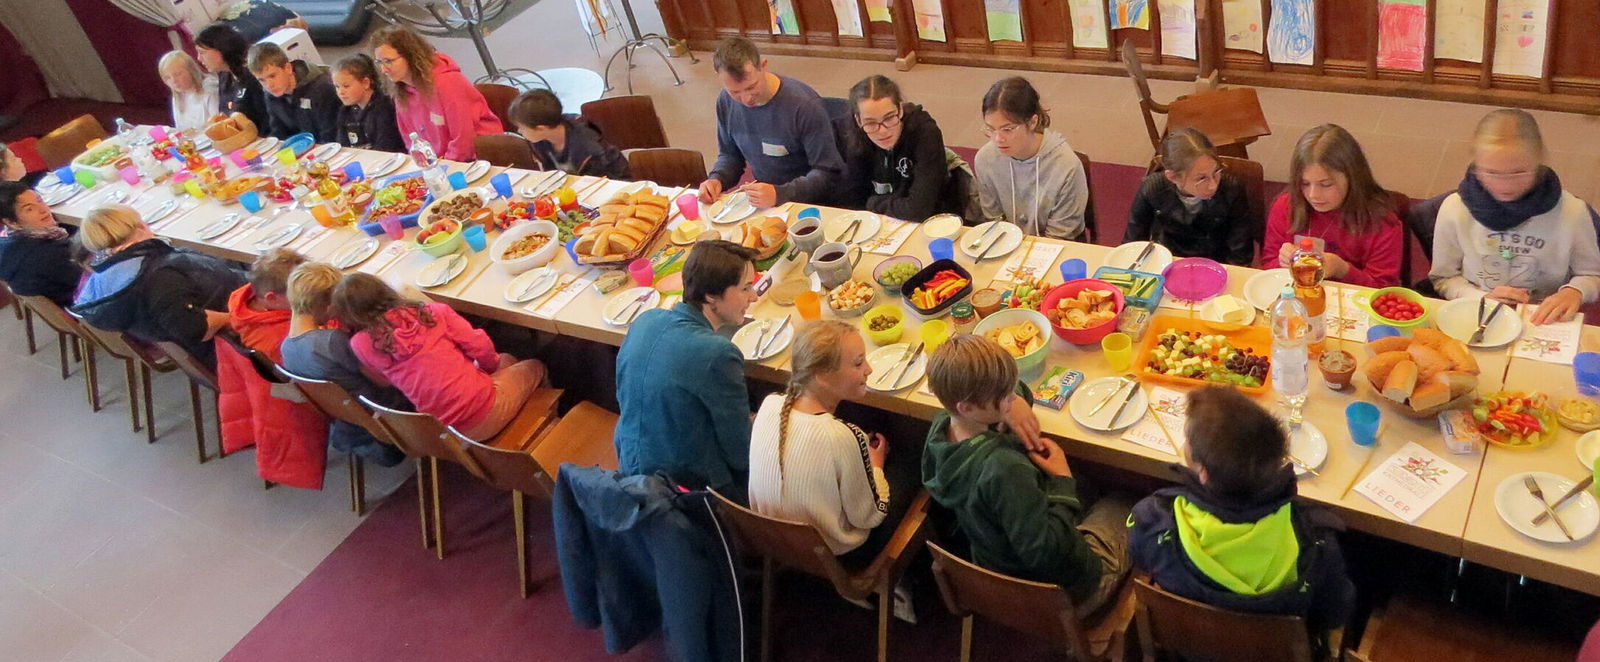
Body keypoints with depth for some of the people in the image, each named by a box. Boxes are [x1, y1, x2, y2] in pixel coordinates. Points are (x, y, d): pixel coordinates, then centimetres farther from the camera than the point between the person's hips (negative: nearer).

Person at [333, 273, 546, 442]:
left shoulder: (360, 345, -5)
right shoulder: (432, 312, -8)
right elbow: (479, 346, -8)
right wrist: (494, 365, 13)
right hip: (486, 416, -4)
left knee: (506, 360, 32)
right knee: (534, 367, 29)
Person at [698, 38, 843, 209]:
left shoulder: (805, 104, -21)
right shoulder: (726, 102, -2)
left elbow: (828, 173, -18)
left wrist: (779, 194, -31)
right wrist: (717, 179, -7)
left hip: (807, 204, -5)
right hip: (761, 201, 5)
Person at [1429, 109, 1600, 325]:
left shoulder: (1572, 211, -6)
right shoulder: (1454, 209, -8)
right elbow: (1443, 279, 4)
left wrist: (1574, 292, -13)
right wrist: (1482, 299, -12)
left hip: (1545, 324, 1)